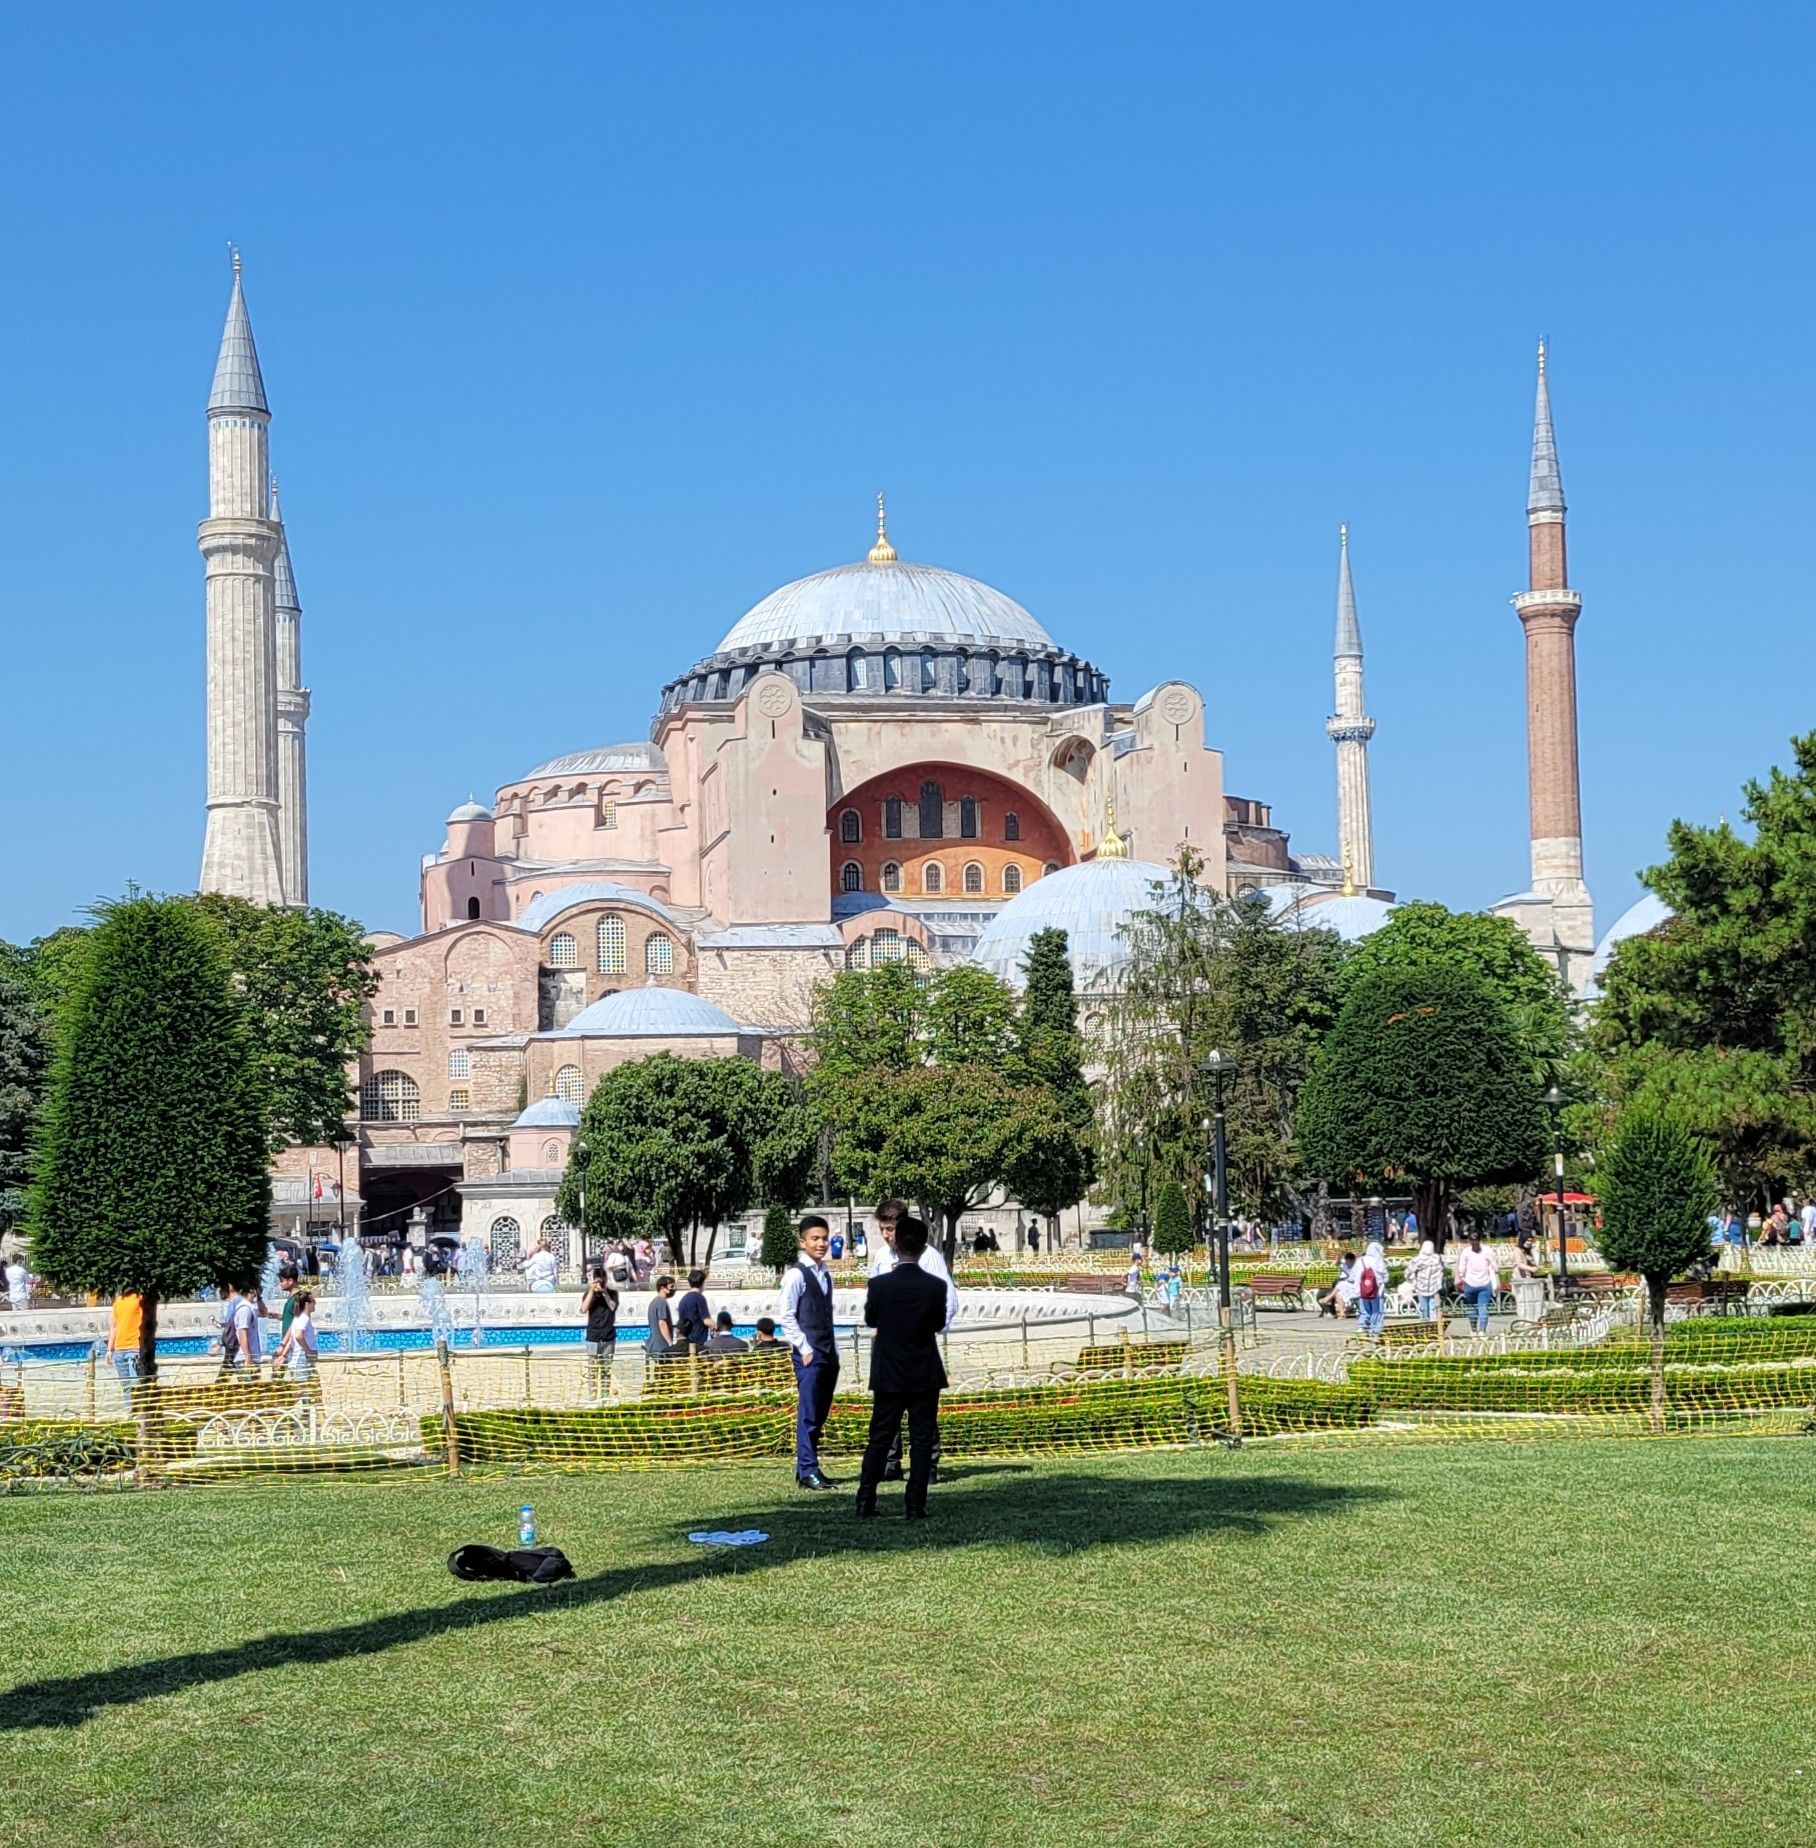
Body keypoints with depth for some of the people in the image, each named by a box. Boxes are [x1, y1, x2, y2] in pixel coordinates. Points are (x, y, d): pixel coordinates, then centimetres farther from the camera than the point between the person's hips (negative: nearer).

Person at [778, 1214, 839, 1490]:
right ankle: (807, 1471, -3)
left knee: (820, 1413, 10)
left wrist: (834, 1350, 14)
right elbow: (787, 1317, -12)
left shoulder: (825, 1273, 14)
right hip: (809, 1354, -8)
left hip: (828, 1353, 8)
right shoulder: (795, 1274, -10)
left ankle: (809, 1468, 16)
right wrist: (805, 1349, -14)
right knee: (809, 1413, -6)